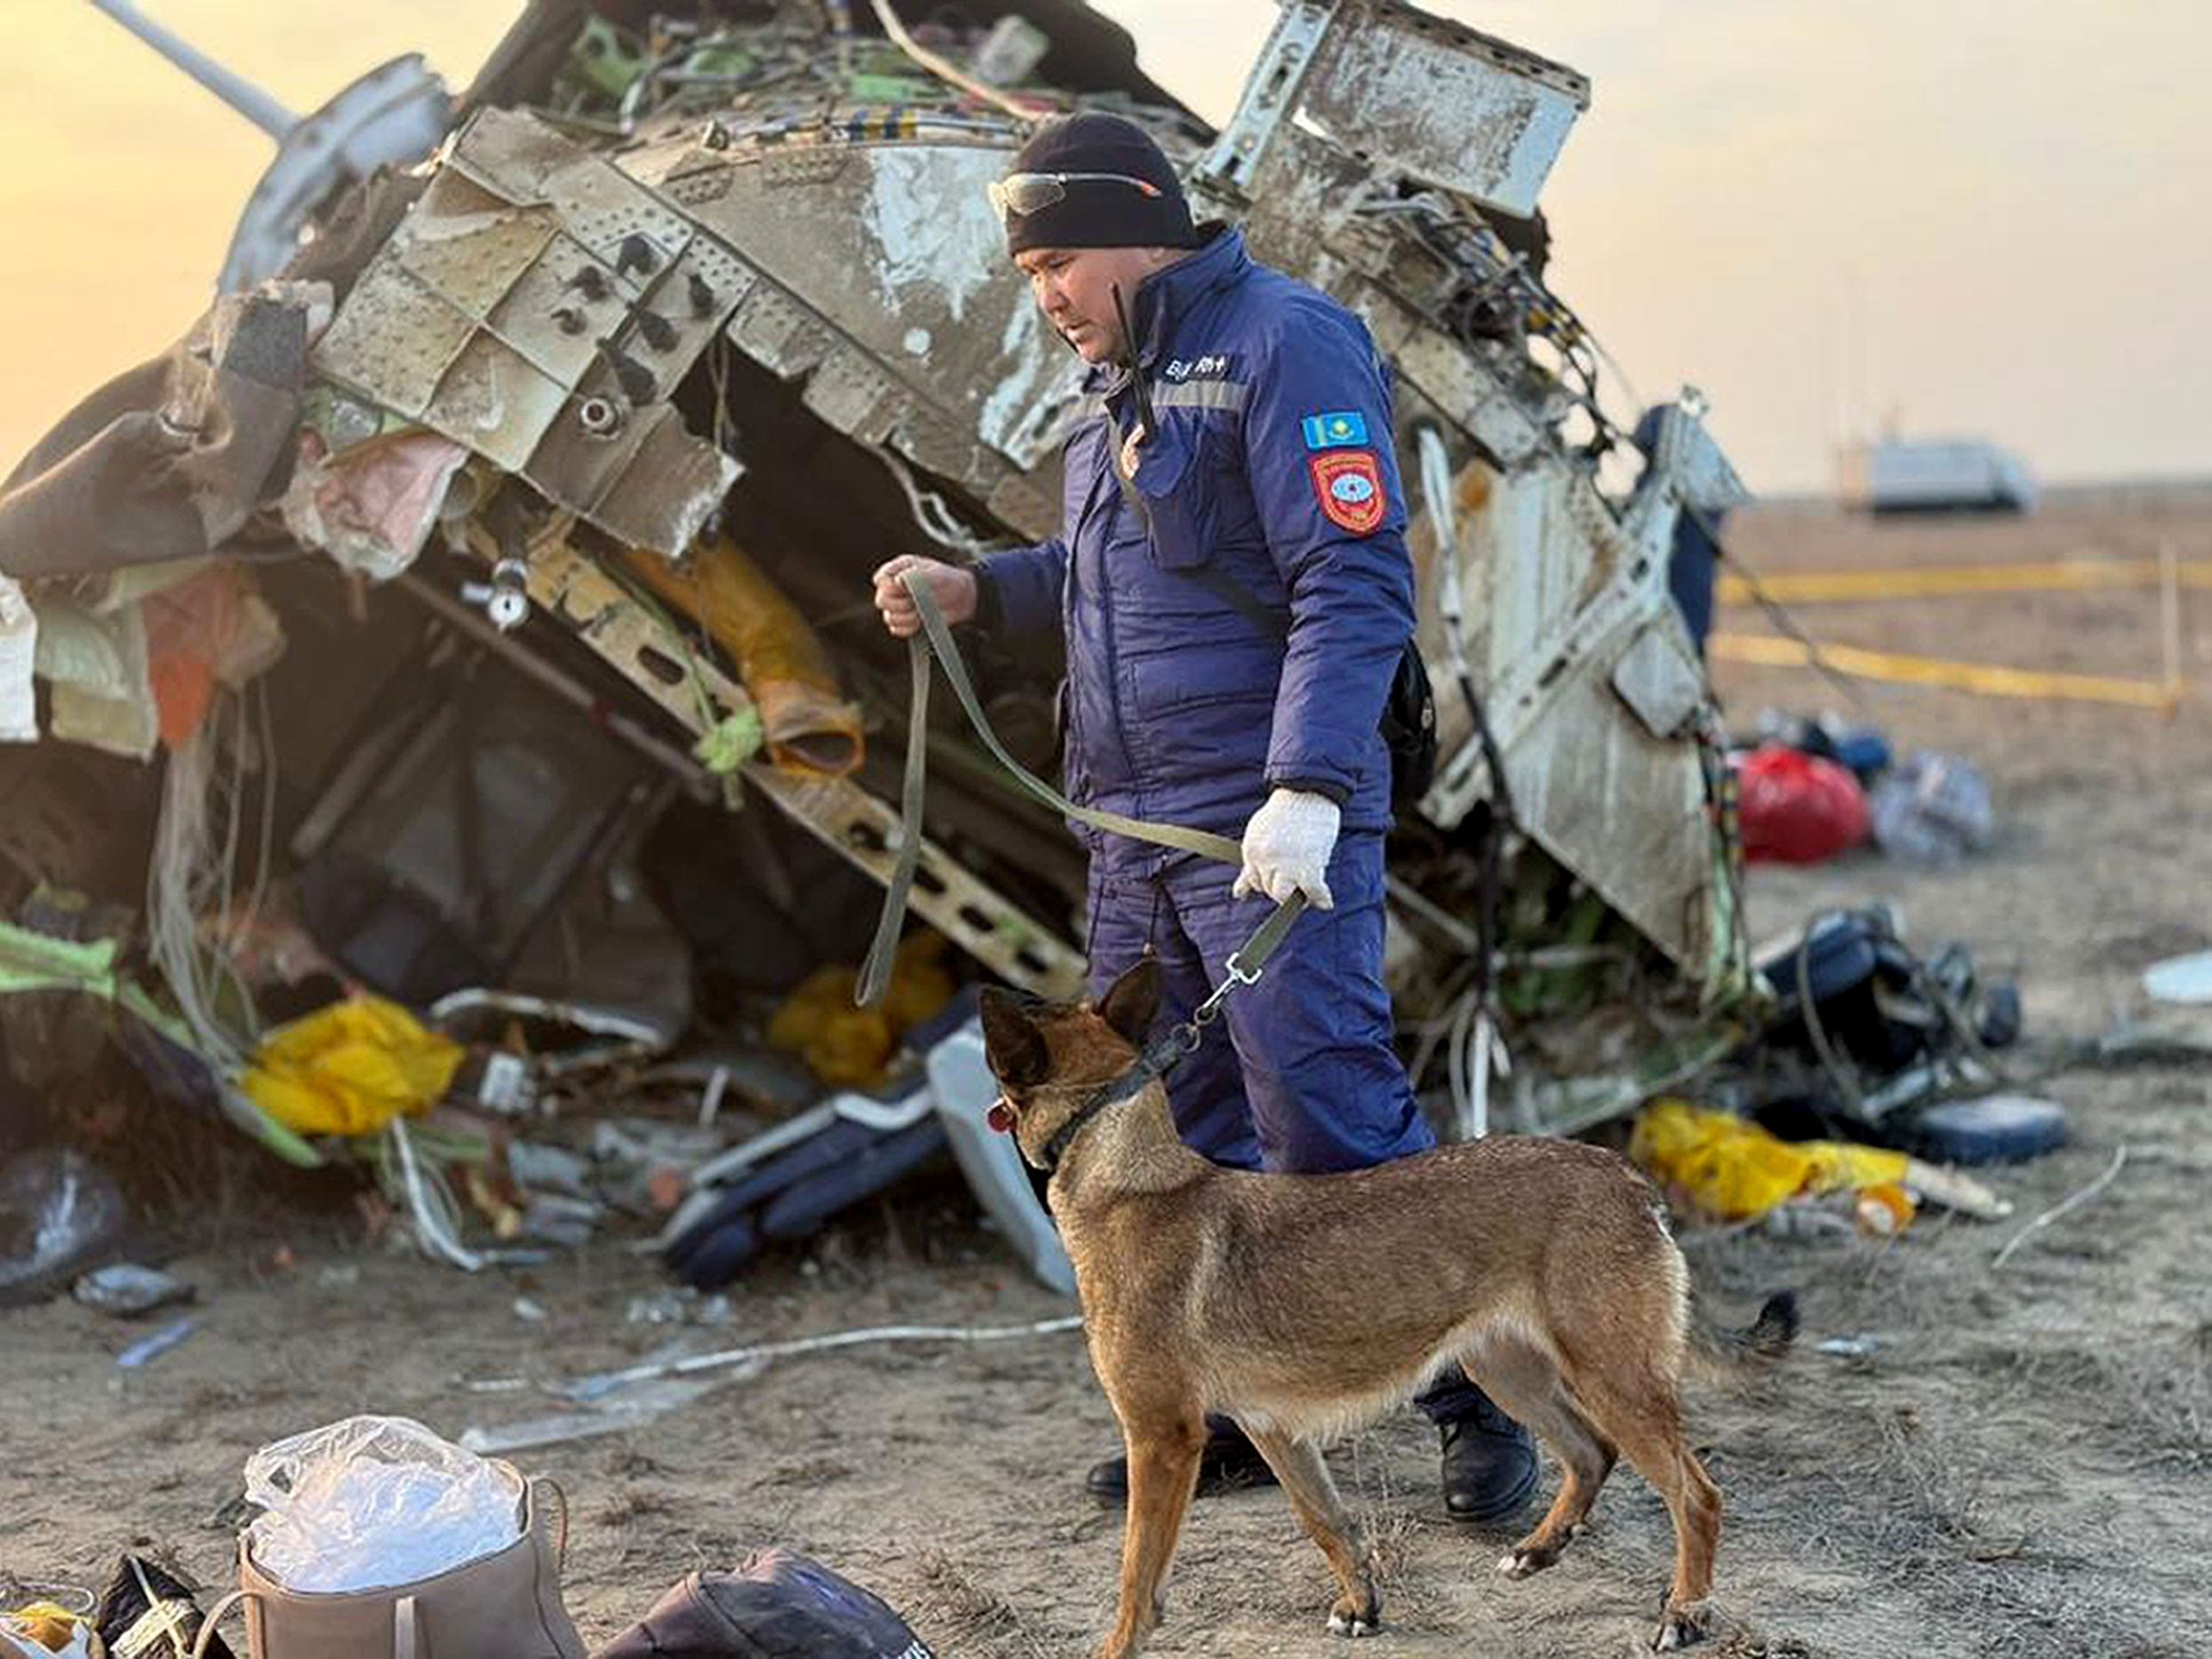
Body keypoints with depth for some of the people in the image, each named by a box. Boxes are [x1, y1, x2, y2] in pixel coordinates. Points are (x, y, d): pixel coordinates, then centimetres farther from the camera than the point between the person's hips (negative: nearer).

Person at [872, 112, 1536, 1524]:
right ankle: (1238, 1411, 23)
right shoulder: (1125, 376, 18)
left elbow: (1356, 585, -19)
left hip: (1272, 824, -9)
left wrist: (1308, 786, -28)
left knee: (1330, 1117, -10)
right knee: (1168, 1128, 12)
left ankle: (1483, 1404, 3)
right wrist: (975, 591, 13)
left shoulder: (1287, 343, -11)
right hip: (1136, 826, 9)